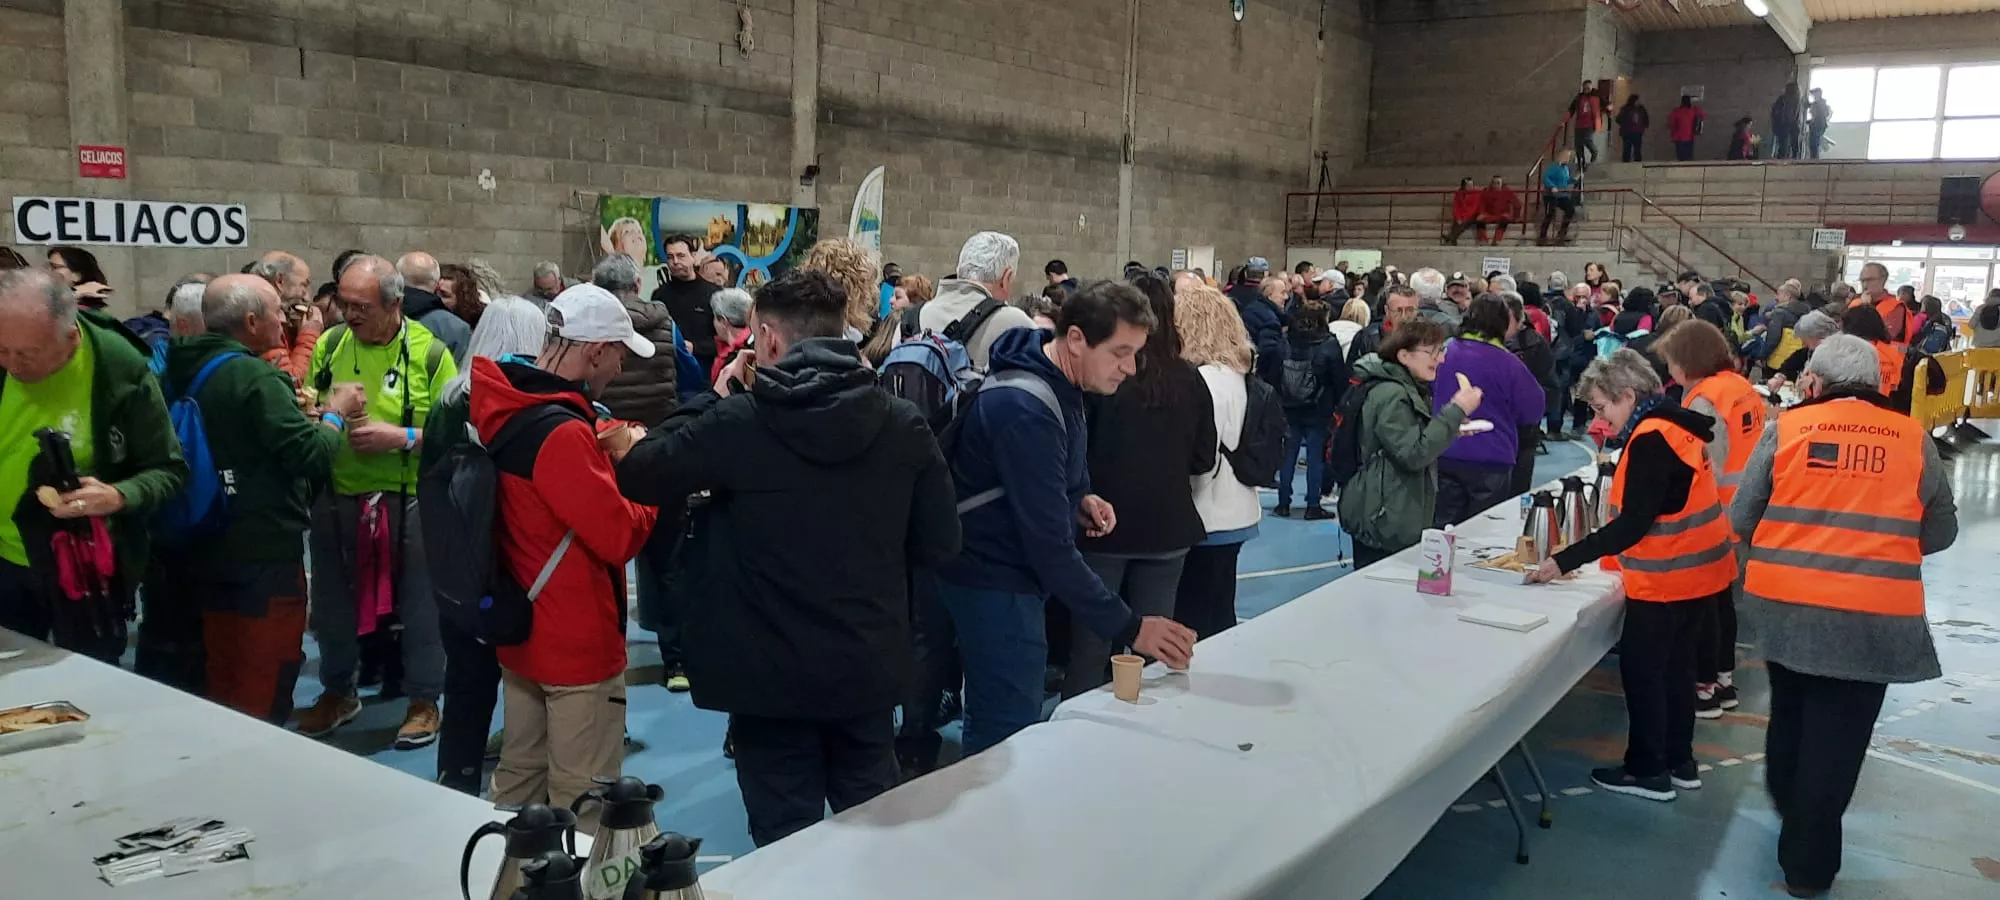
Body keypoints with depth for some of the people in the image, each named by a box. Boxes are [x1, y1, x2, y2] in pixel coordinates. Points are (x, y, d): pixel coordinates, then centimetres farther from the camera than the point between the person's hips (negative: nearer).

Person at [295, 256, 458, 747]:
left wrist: (402, 437, -23)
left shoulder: (429, 352, -8)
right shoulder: (329, 344, 4)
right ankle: (338, 691, 37)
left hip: (409, 499, -4)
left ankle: (423, 700, 22)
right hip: (337, 496, 4)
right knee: (334, 598, 17)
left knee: (419, 603, 6)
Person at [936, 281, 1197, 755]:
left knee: (997, 728, 20)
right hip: (995, 583, -10)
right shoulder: (1025, 409, -28)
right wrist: (1129, 628, -29)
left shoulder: (1056, 380, 3)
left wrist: (1079, 497, -1)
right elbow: (1051, 545, -30)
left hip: (1005, 571, 10)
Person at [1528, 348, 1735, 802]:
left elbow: (1633, 523, -26)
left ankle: (1647, 771, 11)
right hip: (1694, 569, 10)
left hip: (1670, 576, -10)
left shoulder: (1651, 440, -22)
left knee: (1640, 668, 2)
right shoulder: (1669, 426, 9)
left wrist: (1564, 561, -26)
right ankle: (1679, 762, 28)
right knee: (1673, 664, 18)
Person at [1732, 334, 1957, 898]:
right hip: (1871, 616, -1)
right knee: (1835, 735, 9)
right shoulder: (1913, 440, 1)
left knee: (1790, 712, 25)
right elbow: (1940, 534, 10)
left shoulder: (1785, 428, -1)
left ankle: (1786, 802, 48)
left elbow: (1741, 519, 1)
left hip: (1783, 604, 1)